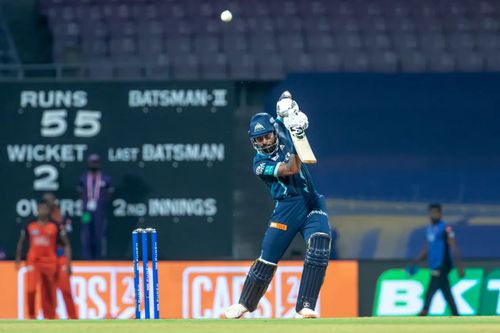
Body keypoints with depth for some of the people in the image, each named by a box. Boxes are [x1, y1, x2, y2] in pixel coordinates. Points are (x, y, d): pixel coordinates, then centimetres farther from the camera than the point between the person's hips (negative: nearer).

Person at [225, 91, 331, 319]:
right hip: (287, 208, -3)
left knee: (319, 248, -20)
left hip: (312, 202, 3)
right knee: (268, 257, -1)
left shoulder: (282, 131, 3)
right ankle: (245, 304, 20)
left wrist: (287, 108, -11)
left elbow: (286, 97, 11)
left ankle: (305, 307, -23)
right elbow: (291, 169, -24)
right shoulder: (260, 163, -9)